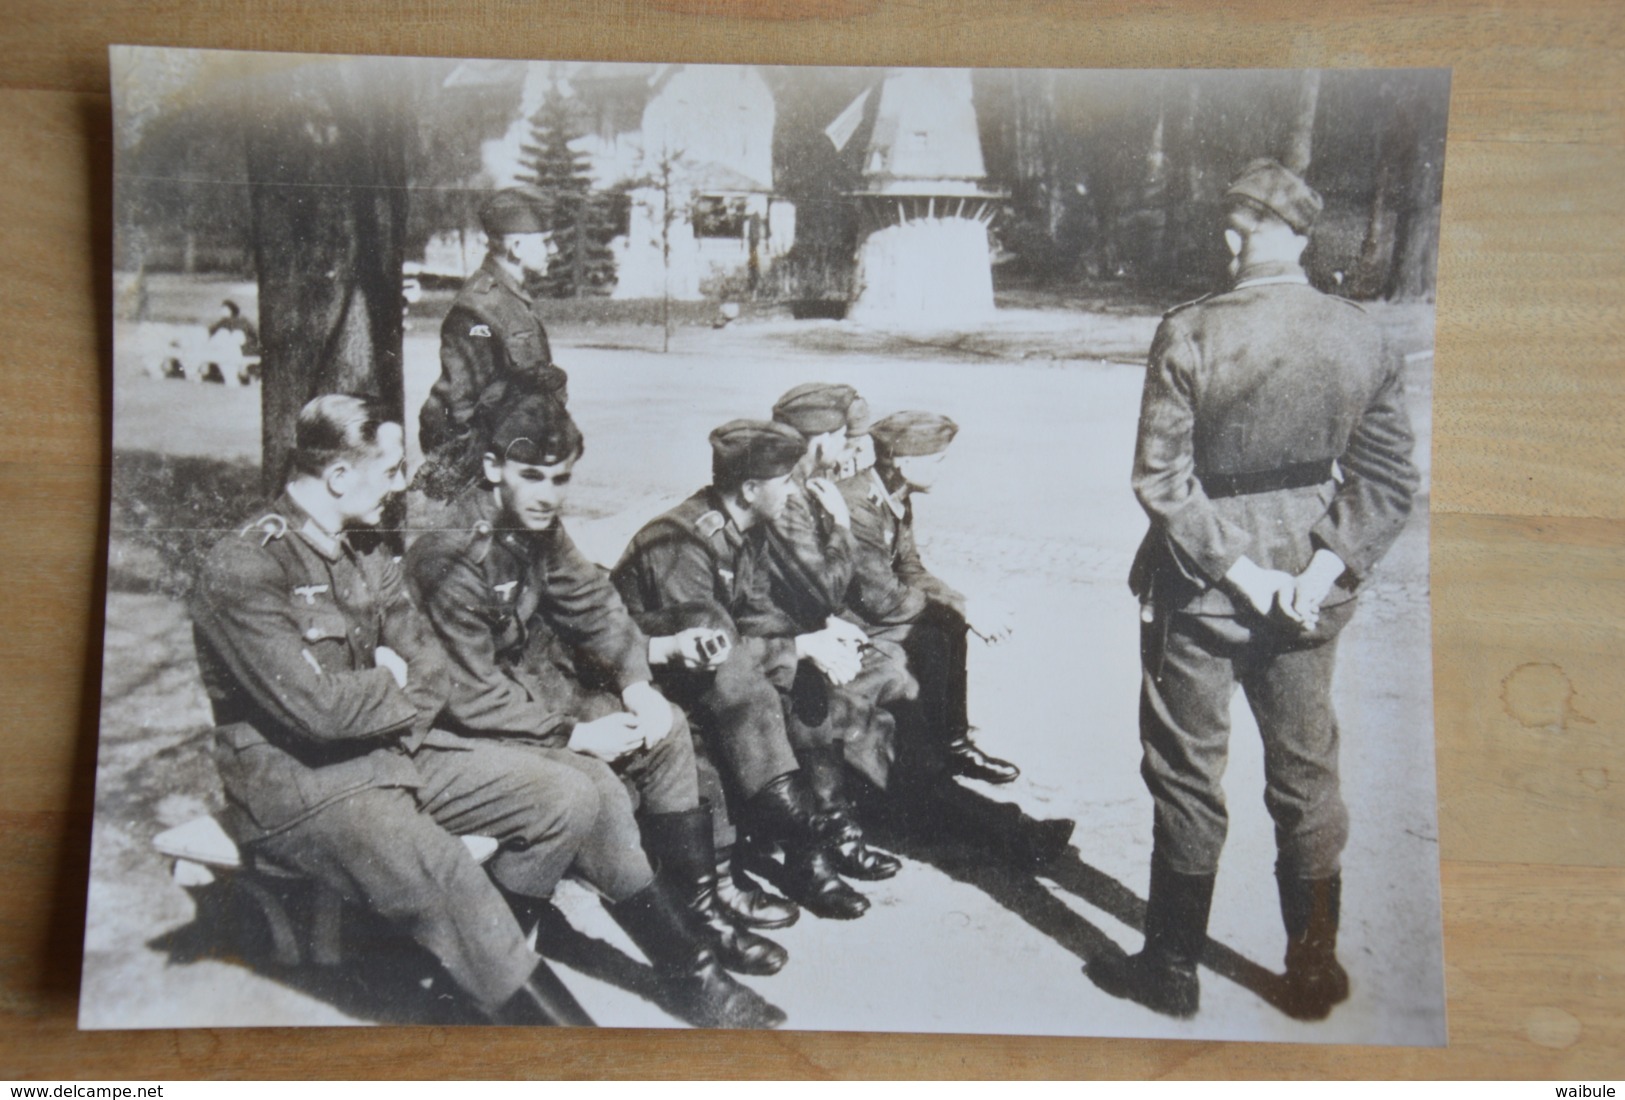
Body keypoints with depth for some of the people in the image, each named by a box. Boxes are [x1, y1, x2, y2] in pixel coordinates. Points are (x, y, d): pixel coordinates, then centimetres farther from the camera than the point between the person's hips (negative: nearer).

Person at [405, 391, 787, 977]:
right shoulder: (451, 556, -27)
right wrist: (576, 734, -23)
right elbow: (470, 698, -26)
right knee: (595, 788, -26)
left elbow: (591, 602, 7)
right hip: (471, 730, -9)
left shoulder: (539, 529, -1)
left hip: (538, 686, 9)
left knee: (666, 728, 1)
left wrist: (636, 681, -9)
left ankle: (700, 904, 7)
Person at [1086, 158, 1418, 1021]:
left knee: (1187, 773, 10)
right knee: (1306, 772, 17)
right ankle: (1314, 972, 29)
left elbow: (1160, 478, -18)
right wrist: (1328, 569, -6)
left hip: (1200, 590, -4)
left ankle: (1172, 969, 23)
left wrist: (1236, 569, -13)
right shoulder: (1362, 337, -3)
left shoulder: (1191, 334, -15)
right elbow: (1389, 479, -3)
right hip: (1309, 589, 4)